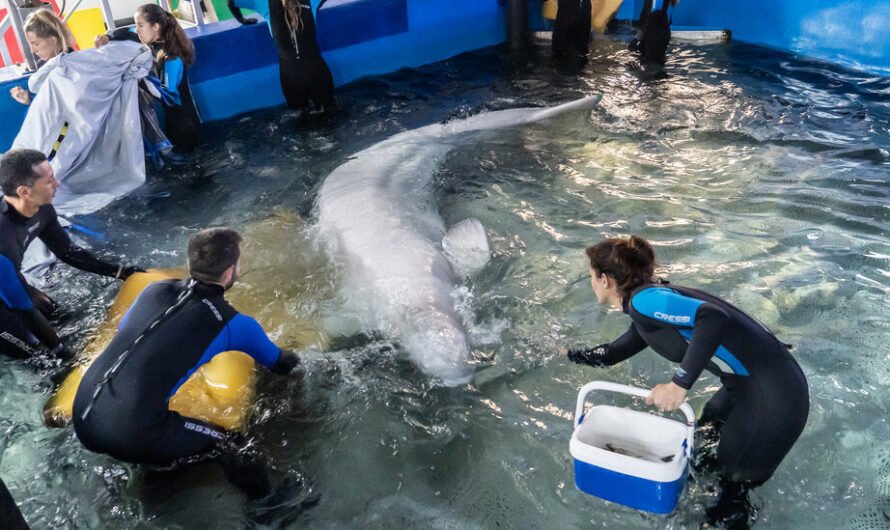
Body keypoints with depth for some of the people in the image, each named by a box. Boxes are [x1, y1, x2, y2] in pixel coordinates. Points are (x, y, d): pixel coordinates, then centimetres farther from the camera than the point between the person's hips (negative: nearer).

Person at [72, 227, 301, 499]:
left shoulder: (155, 289, 10)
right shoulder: (236, 324, -1)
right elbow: (283, 365, 17)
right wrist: (293, 359, 41)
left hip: (82, 420, 6)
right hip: (132, 437, -6)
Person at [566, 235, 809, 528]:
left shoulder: (643, 299, -18)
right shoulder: (646, 309, 11)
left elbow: (715, 317, -33)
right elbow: (615, 352, 28)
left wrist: (680, 384, -31)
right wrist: (570, 355, 37)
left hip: (773, 397, -10)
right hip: (750, 385, 10)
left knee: (731, 495, 7)